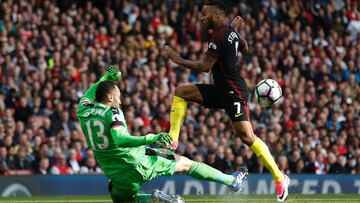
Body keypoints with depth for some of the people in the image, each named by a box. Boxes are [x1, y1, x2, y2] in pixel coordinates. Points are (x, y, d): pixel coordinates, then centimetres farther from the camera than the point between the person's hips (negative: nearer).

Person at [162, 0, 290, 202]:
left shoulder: (219, 36, -19)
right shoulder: (230, 32, 10)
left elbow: (204, 66, -21)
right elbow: (244, 47, 30)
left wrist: (179, 60, -12)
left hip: (233, 92, -10)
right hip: (221, 89, 10)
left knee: (247, 136, -14)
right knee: (180, 92, 6)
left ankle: (280, 178, -8)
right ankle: (172, 140, 3)